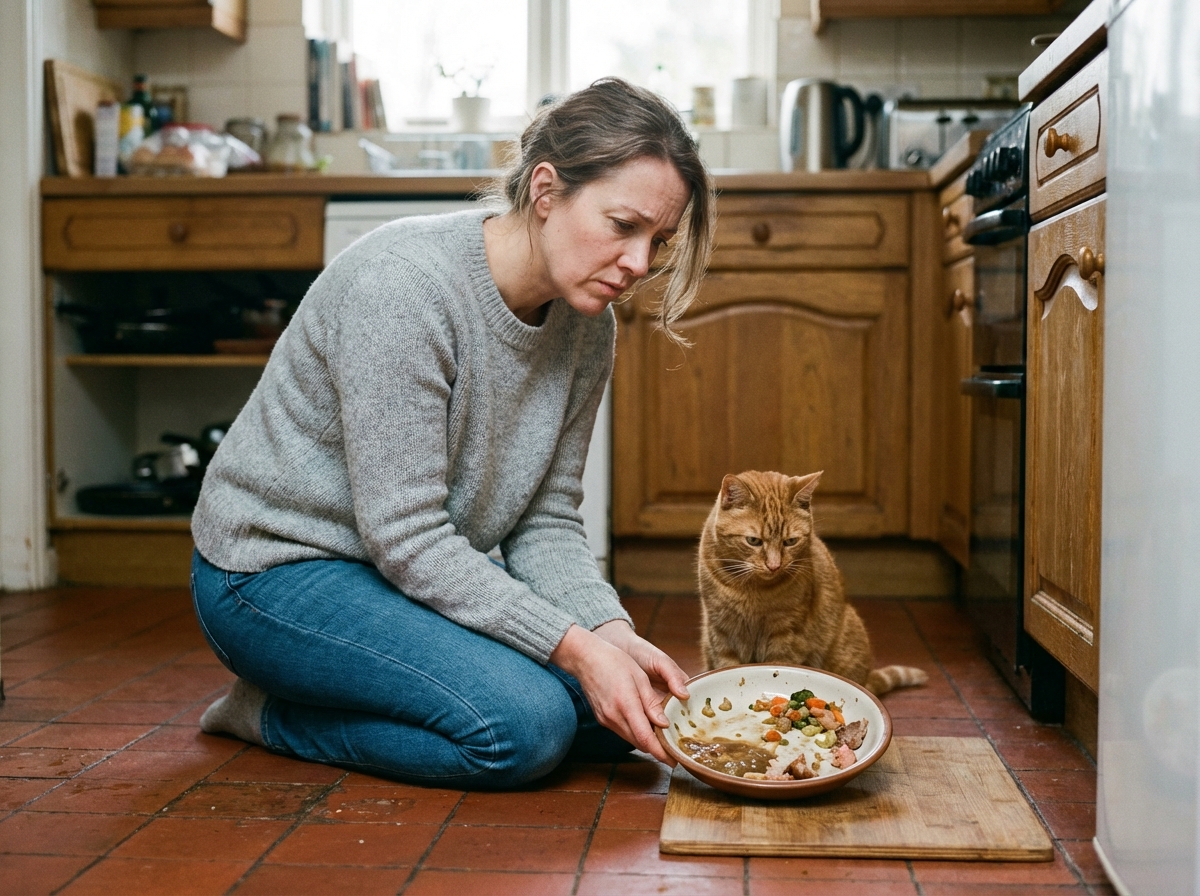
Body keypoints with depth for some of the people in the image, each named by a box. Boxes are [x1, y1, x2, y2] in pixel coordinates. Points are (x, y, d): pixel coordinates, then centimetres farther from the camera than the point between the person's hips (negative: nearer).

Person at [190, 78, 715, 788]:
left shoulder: (587, 327, -3)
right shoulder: (401, 285, -27)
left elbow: (546, 522, 0)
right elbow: (406, 535, -27)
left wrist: (612, 632, -19)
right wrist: (574, 647, -29)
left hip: (427, 571, 8)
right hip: (280, 570, -8)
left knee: (624, 711, -4)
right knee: (524, 723, -27)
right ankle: (274, 715, -3)